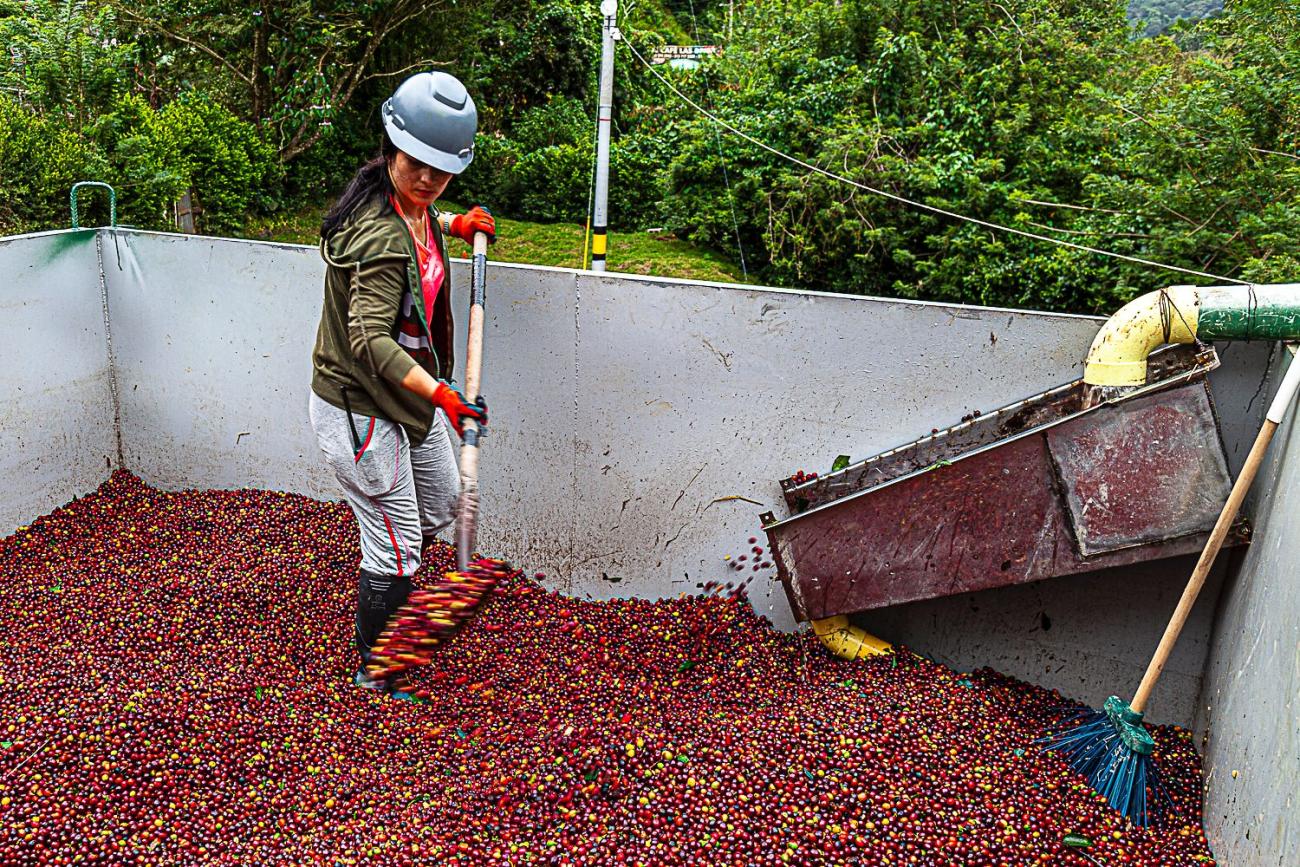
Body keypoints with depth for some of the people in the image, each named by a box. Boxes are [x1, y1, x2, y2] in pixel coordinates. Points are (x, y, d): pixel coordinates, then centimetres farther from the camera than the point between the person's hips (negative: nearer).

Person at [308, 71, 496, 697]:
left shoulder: (418, 210, 0)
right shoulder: (382, 235, -29)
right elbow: (370, 340, -36)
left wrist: (454, 225, 12)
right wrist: (440, 394, -47)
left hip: (407, 391, 10)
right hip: (358, 407, -9)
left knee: (441, 505, 26)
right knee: (395, 546, 2)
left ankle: (380, 590, 51)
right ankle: (374, 674, 23)